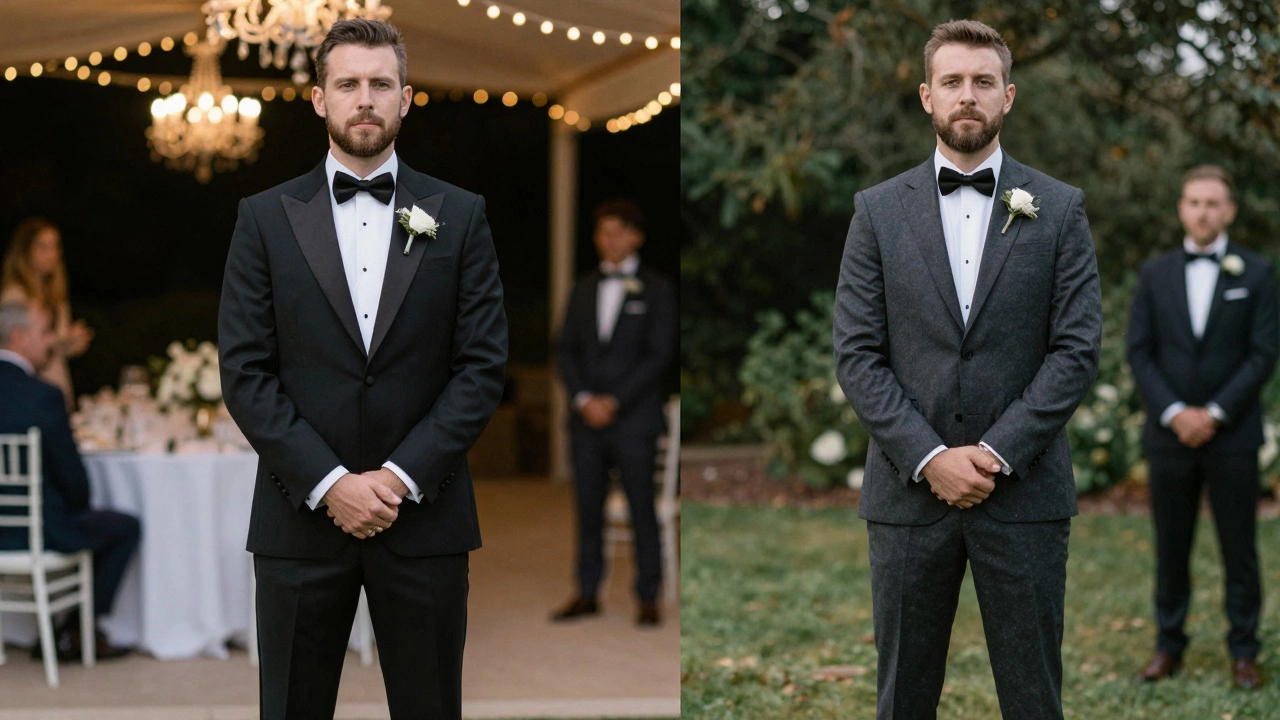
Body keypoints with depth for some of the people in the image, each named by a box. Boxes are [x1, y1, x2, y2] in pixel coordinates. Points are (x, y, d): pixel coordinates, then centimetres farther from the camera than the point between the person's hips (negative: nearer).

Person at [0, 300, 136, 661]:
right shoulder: (43, 395, -20)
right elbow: (72, 477, -14)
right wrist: (79, 507, 9)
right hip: (37, 530, -7)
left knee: (86, 521, 33)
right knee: (126, 527, 16)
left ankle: (69, 631, 31)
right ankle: (73, 631, 18)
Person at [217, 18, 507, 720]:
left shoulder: (459, 216, 5)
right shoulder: (265, 219, 4)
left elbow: (482, 364, 0)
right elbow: (244, 372, -2)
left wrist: (404, 476, -10)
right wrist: (329, 483, -11)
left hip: (425, 516, 0)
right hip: (300, 517, 0)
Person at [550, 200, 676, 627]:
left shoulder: (656, 290, 1)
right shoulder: (584, 289, 15)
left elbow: (660, 356, -6)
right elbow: (566, 349, 11)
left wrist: (614, 401, -12)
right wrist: (583, 398, -5)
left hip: (633, 418, -4)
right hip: (587, 417, 4)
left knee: (642, 511, -2)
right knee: (588, 508, 6)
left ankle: (648, 598, 5)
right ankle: (587, 594, 13)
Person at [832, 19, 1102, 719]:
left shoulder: (1059, 209, 4)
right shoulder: (879, 210, 5)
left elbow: (1077, 349, -2)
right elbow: (856, 354, 0)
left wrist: (998, 452, -12)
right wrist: (929, 458, -11)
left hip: (1024, 491, -1)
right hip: (908, 490, 1)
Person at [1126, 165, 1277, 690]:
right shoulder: (1155, 274, 7)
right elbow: (1139, 352, 2)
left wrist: (1214, 413, -12)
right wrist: (1174, 412, -11)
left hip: (1233, 435, -2)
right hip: (1170, 433, 2)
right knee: (1171, 547, 7)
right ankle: (1169, 646, 16)